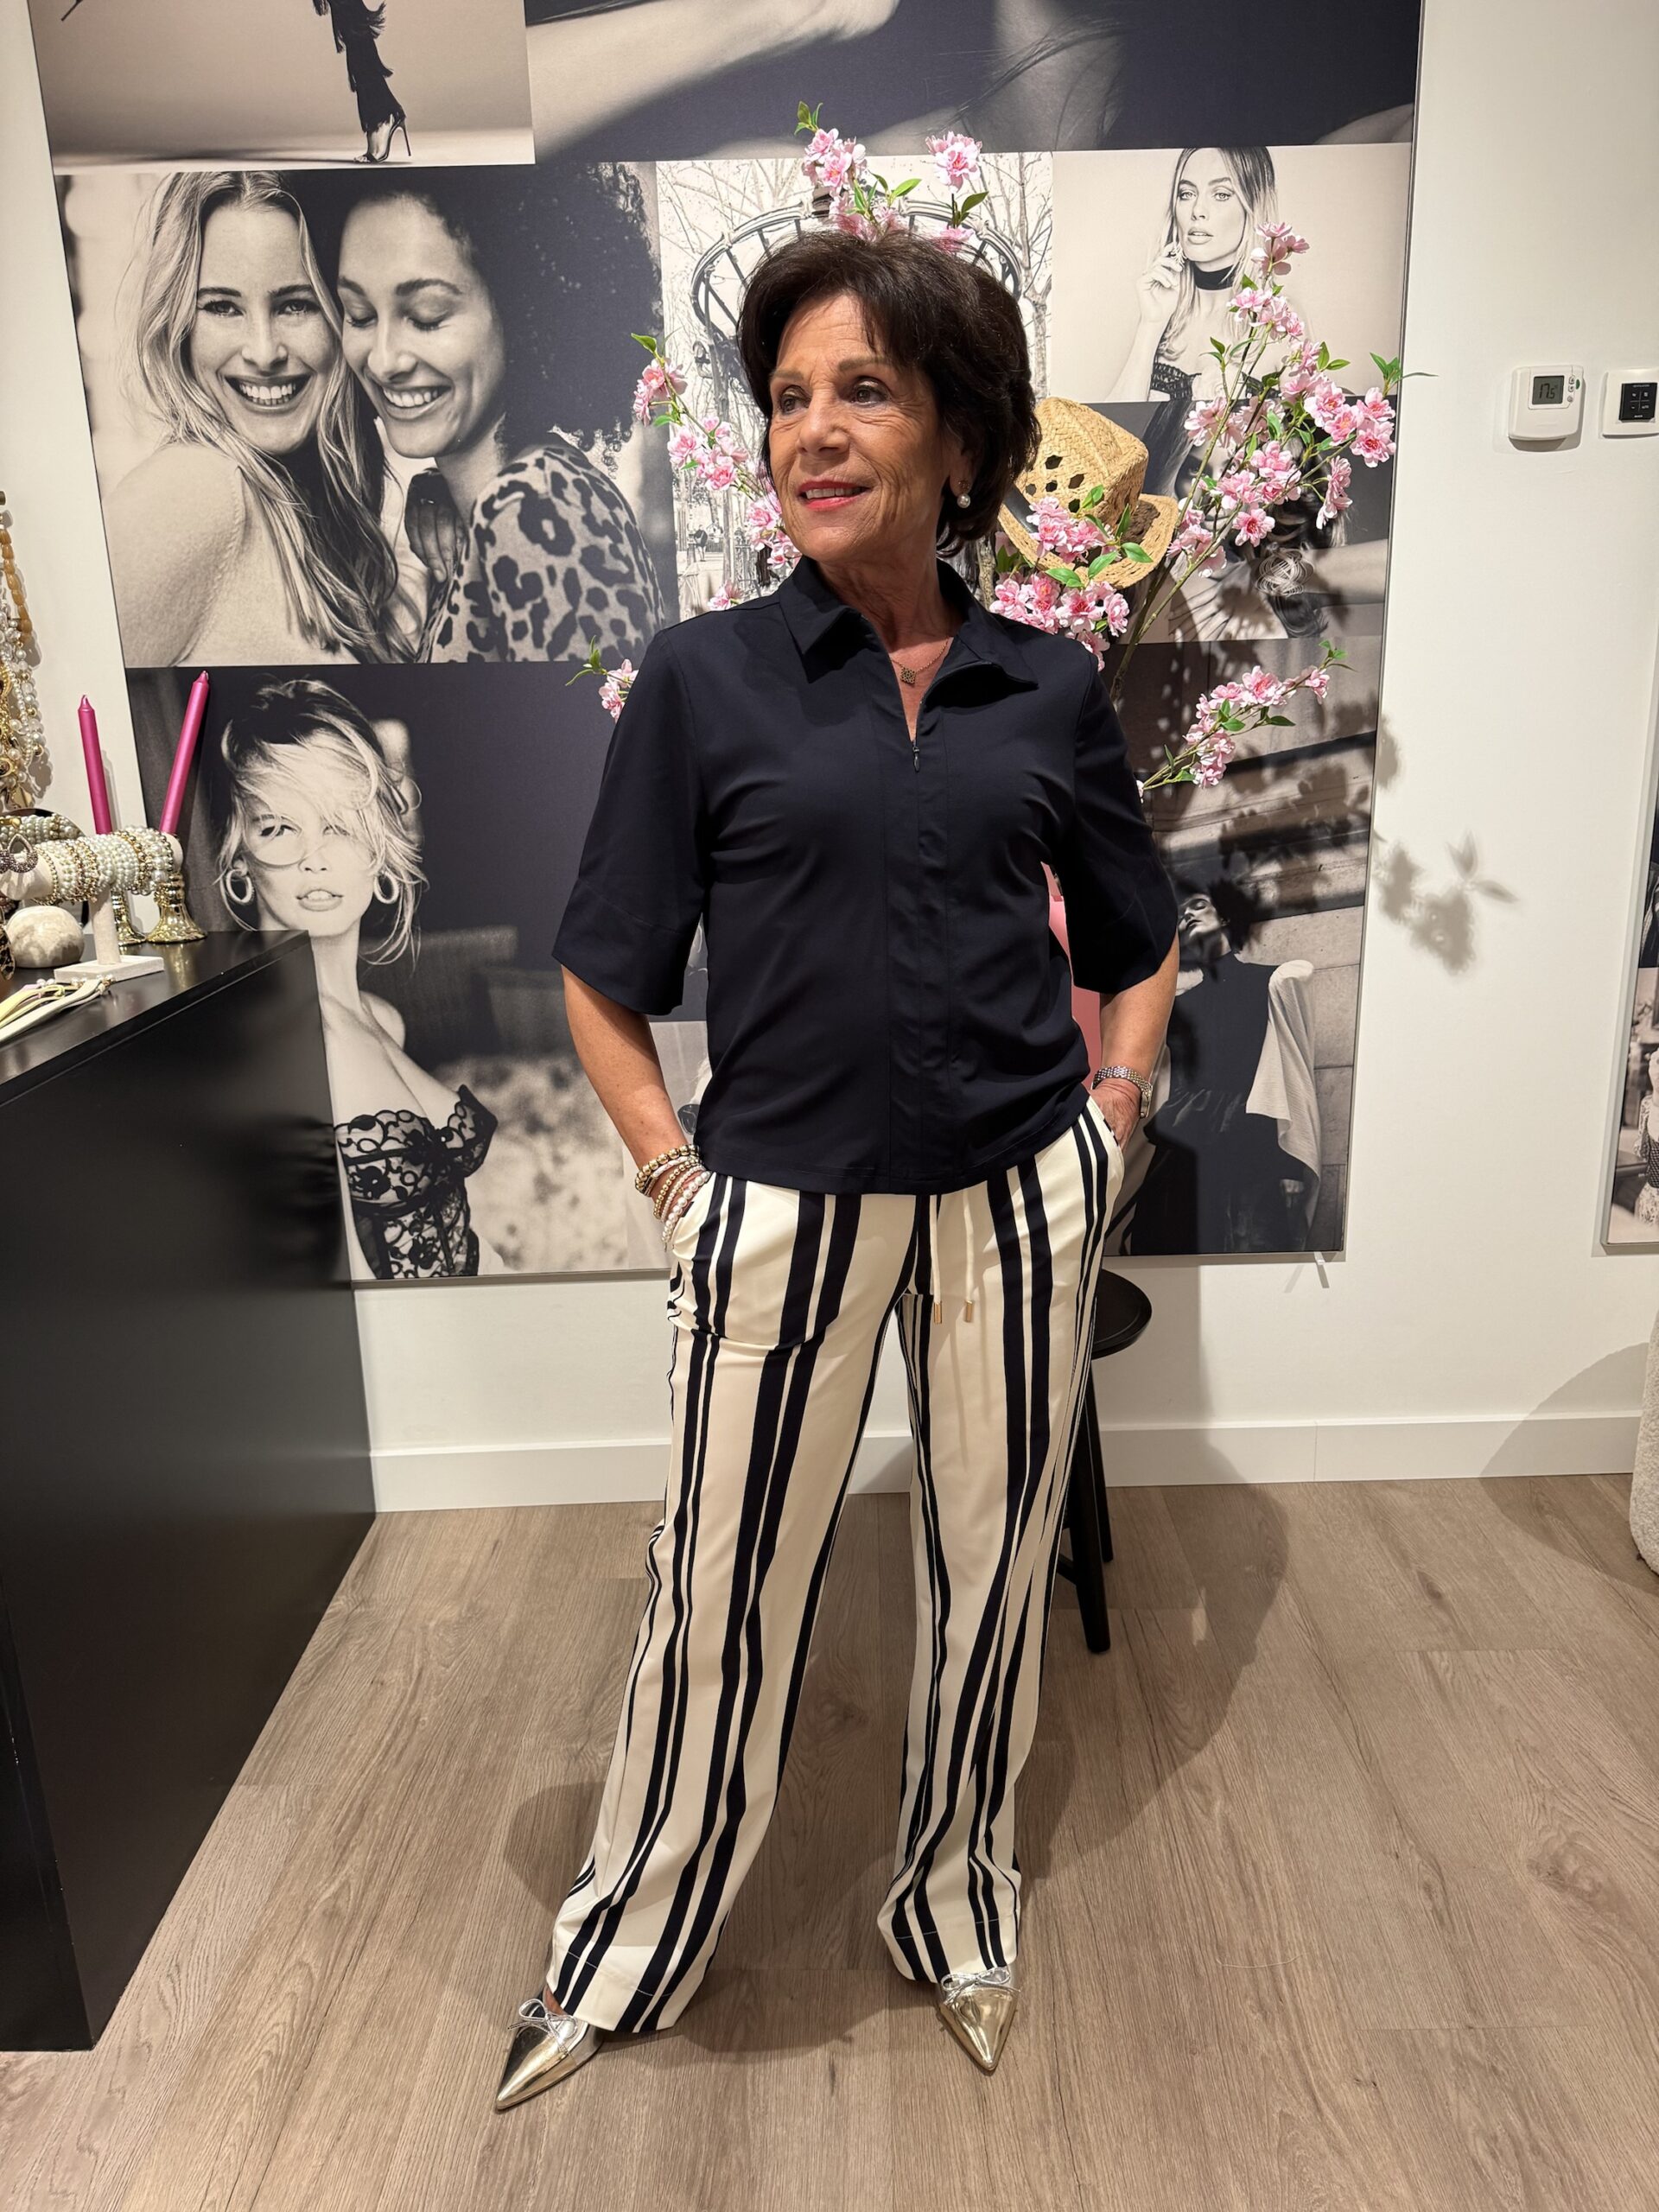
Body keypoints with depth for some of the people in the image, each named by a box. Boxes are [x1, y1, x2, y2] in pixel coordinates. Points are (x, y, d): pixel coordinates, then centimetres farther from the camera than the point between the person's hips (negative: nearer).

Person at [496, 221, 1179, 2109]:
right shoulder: (704, 679, -3)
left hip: (1018, 1202, 3)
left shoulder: (1046, 687, 3)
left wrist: (1107, 1124, 5)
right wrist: (674, 1172, -6)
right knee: (727, 1592, 9)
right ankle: (630, 1947, 38)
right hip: (786, 1207, -2)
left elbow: (1136, 945, 14)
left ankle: (956, 1903, 44)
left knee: (993, 1563, 16)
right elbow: (604, 978, 0)